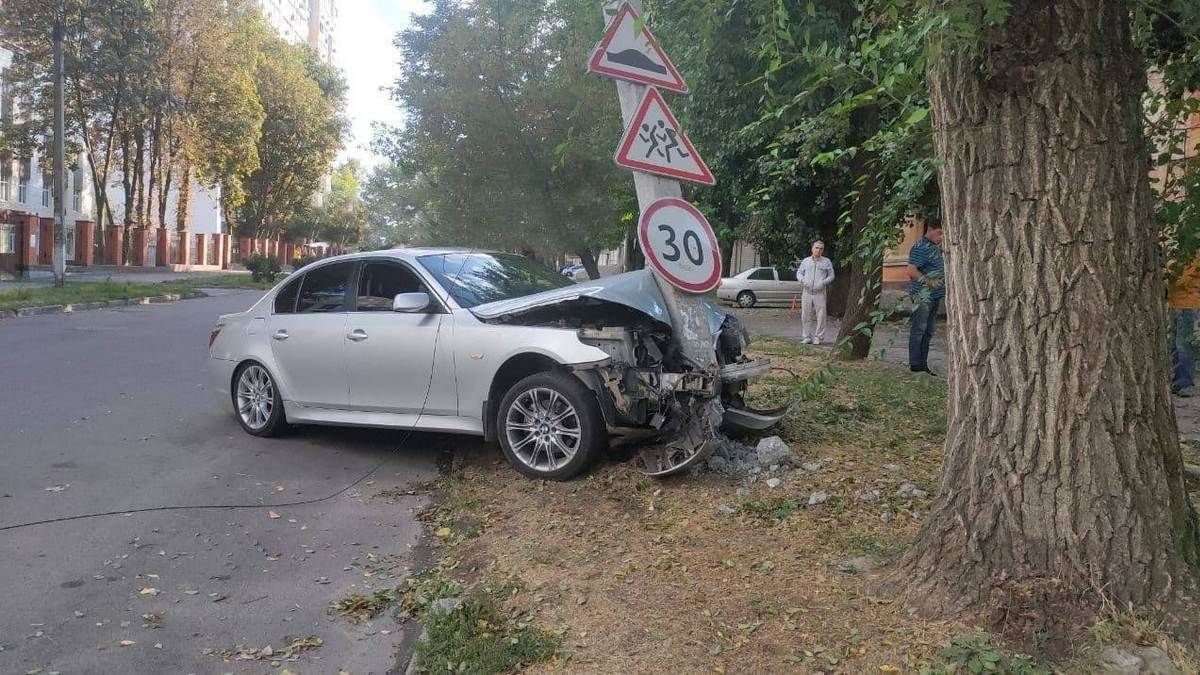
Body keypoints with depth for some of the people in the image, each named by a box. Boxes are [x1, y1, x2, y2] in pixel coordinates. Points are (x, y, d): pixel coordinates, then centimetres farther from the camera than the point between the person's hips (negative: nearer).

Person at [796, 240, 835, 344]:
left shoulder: (826, 262, 9)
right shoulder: (806, 261, 13)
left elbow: (831, 276, 10)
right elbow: (799, 272, 16)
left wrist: (823, 282, -9)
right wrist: (802, 280, -5)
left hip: (820, 293, -1)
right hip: (806, 292, 2)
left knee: (820, 315, -5)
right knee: (805, 315, 2)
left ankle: (818, 337, 2)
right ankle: (806, 336, 10)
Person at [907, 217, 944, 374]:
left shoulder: (936, 247, 15)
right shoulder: (921, 247, -15)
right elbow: (912, 271, -24)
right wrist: (928, 281, -21)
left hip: (935, 296, 10)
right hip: (923, 295, -10)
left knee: (928, 331, 13)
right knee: (919, 329, -4)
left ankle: (923, 364, 20)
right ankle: (915, 364, 1)